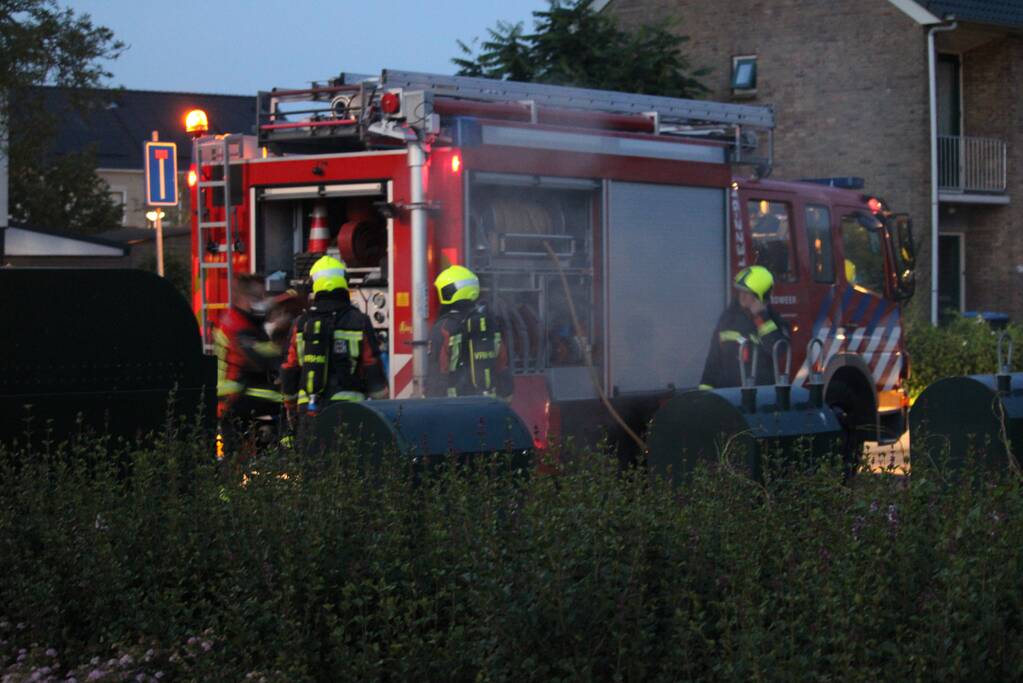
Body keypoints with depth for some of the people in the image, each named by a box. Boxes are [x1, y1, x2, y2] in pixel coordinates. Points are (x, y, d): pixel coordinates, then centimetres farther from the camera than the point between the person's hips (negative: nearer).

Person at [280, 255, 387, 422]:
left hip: (309, 411, 3)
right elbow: (374, 372, -2)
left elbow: (289, 369, 11)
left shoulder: (301, 323, 6)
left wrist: (291, 407, 22)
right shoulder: (359, 322, -2)